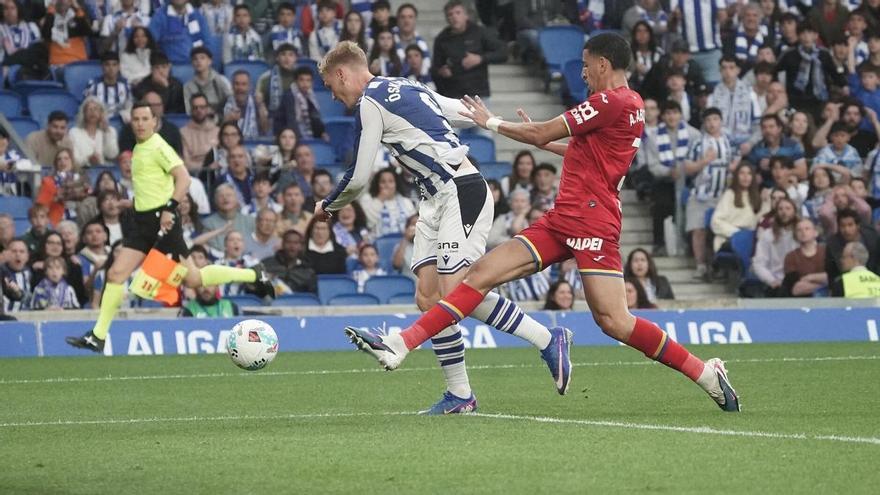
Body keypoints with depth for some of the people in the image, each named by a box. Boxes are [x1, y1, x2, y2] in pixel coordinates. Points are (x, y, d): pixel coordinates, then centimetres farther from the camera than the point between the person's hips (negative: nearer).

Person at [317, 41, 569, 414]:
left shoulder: (370, 102, -8)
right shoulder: (408, 89, 19)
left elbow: (358, 178, -6)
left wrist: (327, 206, 14)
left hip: (462, 191, -10)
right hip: (436, 200, 10)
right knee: (428, 296, 1)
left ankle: (549, 341, -11)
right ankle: (459, 394, 1)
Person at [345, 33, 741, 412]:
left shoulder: (612, 101, -12)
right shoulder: (630, 105, 17)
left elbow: (540, 134, -6)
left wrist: (491, 122, 8)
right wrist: (544, 140, 38)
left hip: (591, 221, -10)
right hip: (562, 221, 10)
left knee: (613, 321, -15)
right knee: (482, 273, 0)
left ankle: (706, 373, -1)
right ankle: (398, 347, -5)